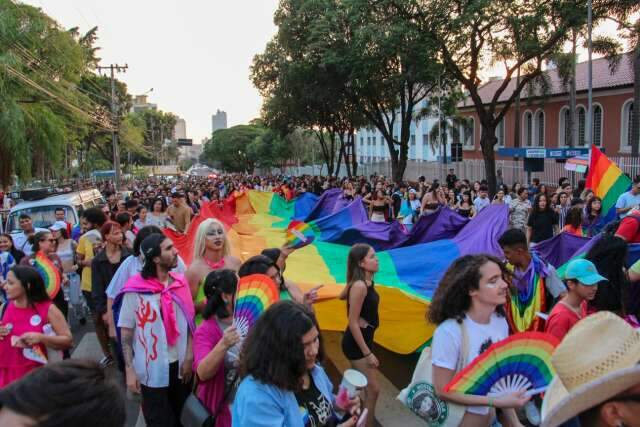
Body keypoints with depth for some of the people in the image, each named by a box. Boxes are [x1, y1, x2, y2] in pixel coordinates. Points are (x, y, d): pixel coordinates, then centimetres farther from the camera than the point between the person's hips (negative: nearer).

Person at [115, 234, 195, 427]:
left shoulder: (180, 283, -1)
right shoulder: (135, 290, -13)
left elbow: (189, 322, 5)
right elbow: (126, 333, -7)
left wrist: (189, 357, -2)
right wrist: (129, 370, -9)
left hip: (180, 365, 4)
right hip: (152, 369, -4)